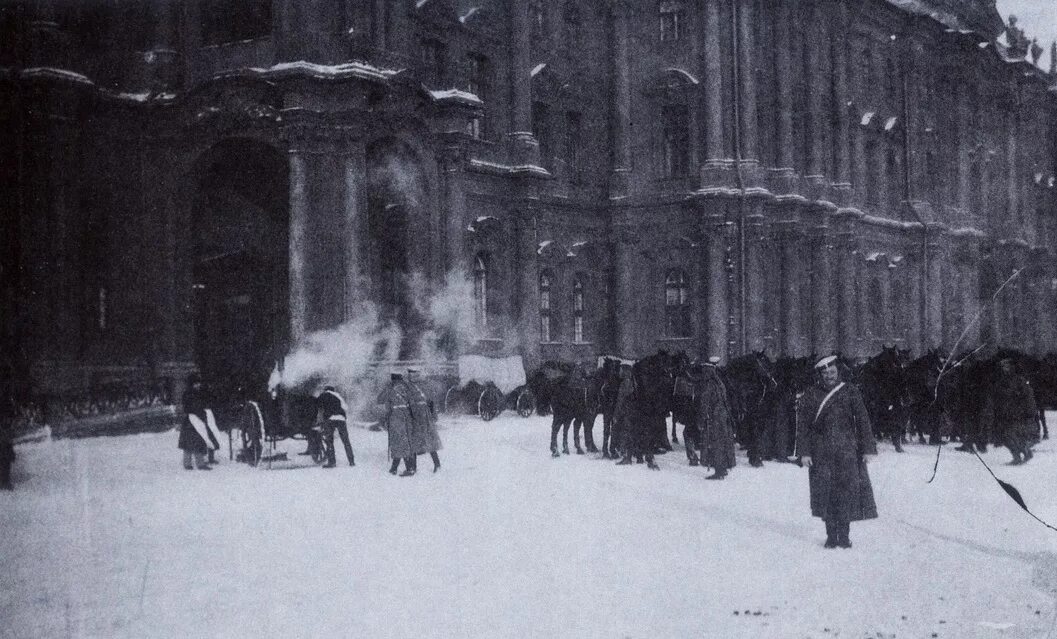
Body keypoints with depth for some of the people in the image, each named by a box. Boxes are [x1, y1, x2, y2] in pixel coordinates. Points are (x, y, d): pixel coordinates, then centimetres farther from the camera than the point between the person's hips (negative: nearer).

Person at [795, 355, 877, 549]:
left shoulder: (850, 392, 6)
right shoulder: (810, 396, 5)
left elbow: (862, 421, 7)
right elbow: (803, 425, 5)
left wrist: (867, 448, 2)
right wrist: (804, 451, -2)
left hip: (847, 452, 0)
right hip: (821, 452, 0)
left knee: (847, 490, -5)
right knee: (825, 493, -1)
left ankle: (844, 534, 3)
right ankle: (831, 535, 8)